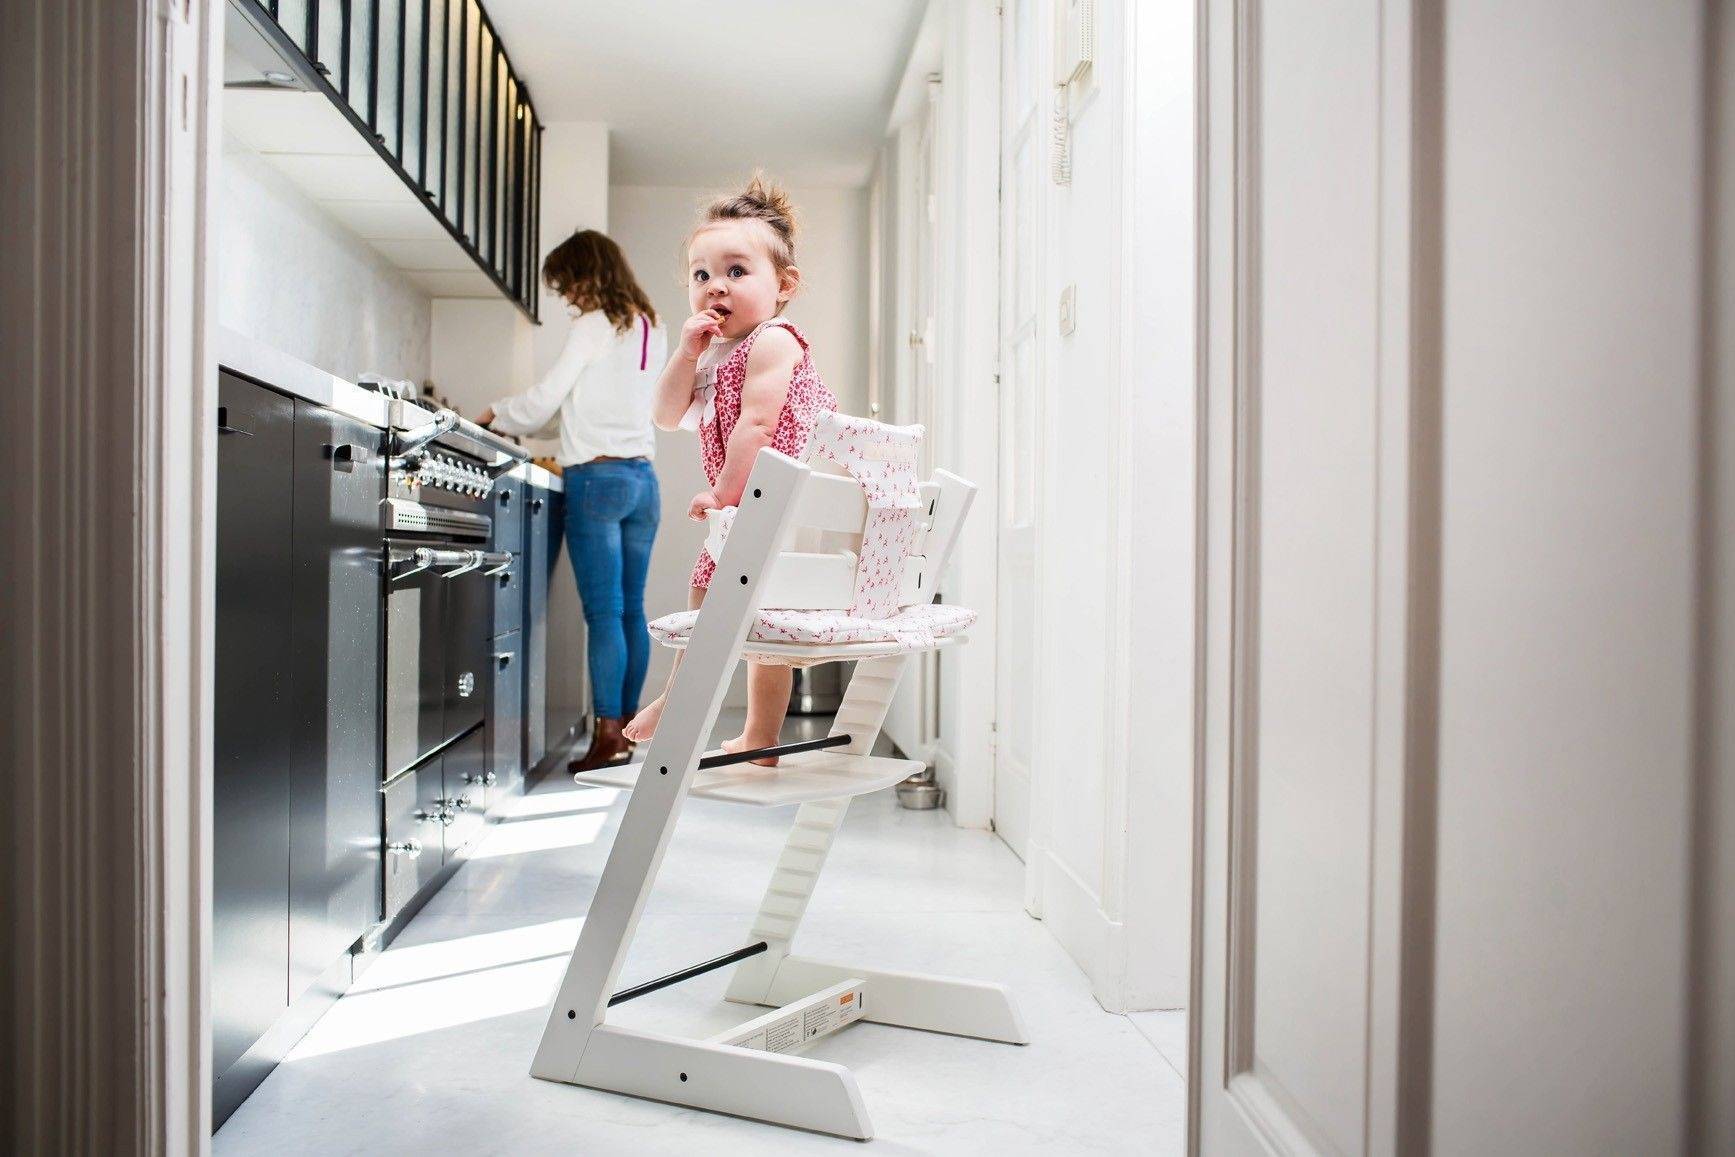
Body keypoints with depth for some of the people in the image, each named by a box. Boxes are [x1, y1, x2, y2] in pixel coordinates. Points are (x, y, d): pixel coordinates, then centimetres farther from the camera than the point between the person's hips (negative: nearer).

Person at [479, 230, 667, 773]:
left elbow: (546, 397, -5)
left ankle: (607, 732, -7)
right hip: (642, 477, 7)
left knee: (604, 611, -8)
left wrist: (495, 414, 13)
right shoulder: (652, 329, 16)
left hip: (597, 477, -7)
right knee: (631, 610, 8)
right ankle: (627, 723, 14)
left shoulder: (592, 325, -6)